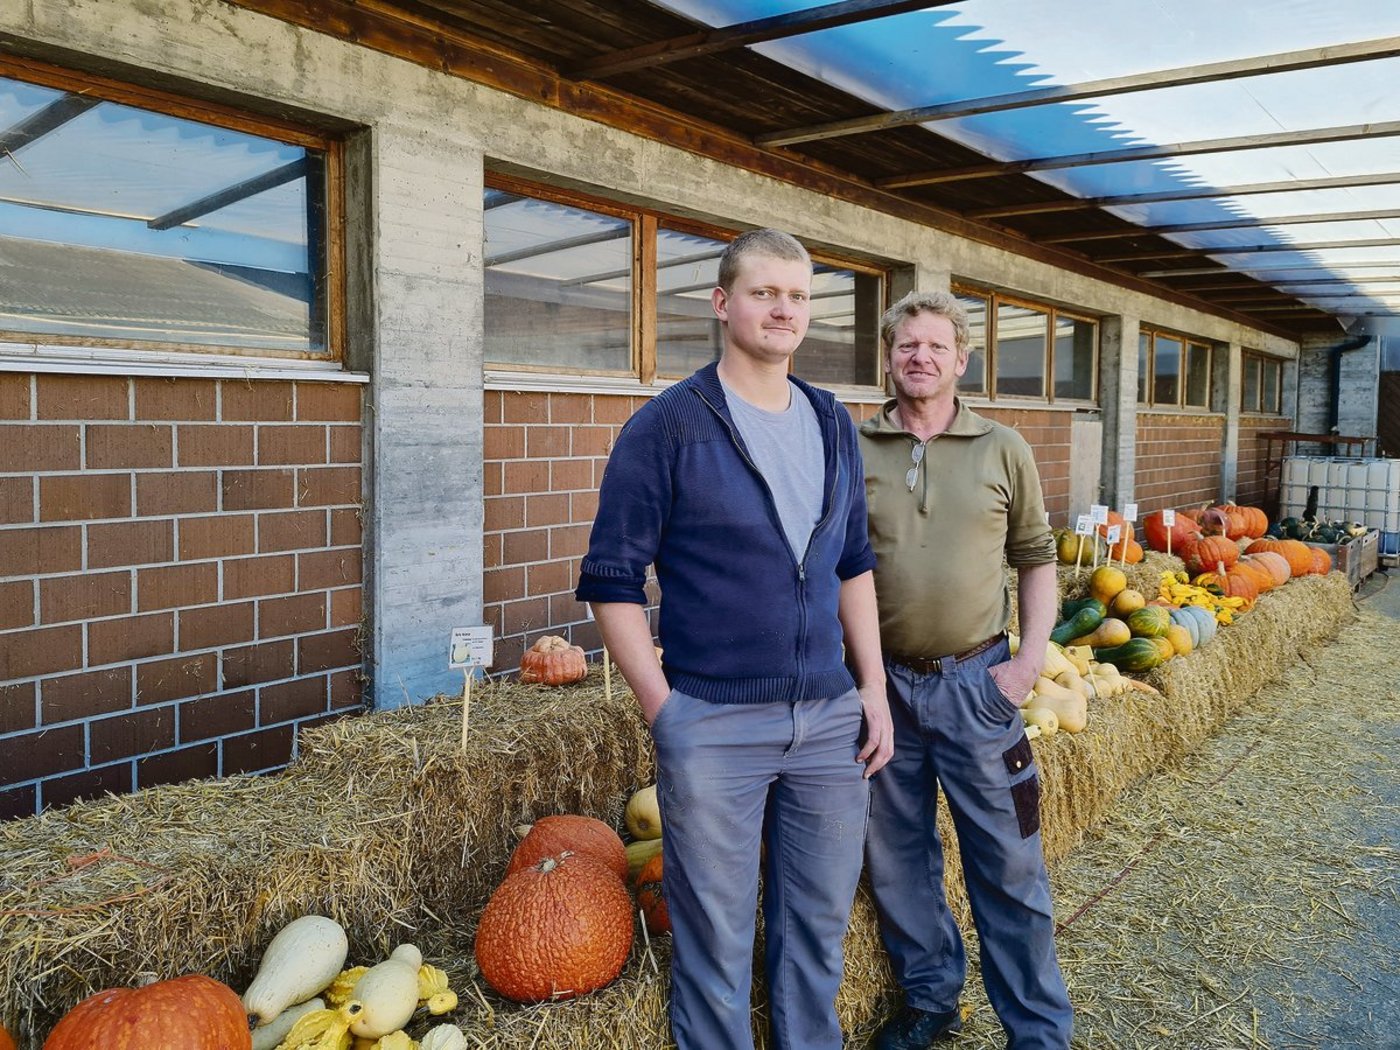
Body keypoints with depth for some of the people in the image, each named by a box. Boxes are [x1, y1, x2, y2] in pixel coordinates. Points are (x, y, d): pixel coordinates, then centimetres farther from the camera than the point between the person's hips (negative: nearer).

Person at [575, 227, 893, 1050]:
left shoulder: (834, 425, 9)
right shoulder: (668, 426, -8)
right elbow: (612, 580, -8)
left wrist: (874, 685, 9)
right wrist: (663, 709, -12)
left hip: (831, 720, 5)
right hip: (715, 727, -5)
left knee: (819, 926, 18)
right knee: (716, 944, 10)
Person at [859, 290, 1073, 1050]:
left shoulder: (1003, 450, 2)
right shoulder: (850, 451, 1)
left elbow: (1035, 556, 7)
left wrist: (1032, 655, -4)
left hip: (977, 681, -1)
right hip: (881, 682, 1)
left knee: (1007, 862, 7)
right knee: (897, 856, 14)